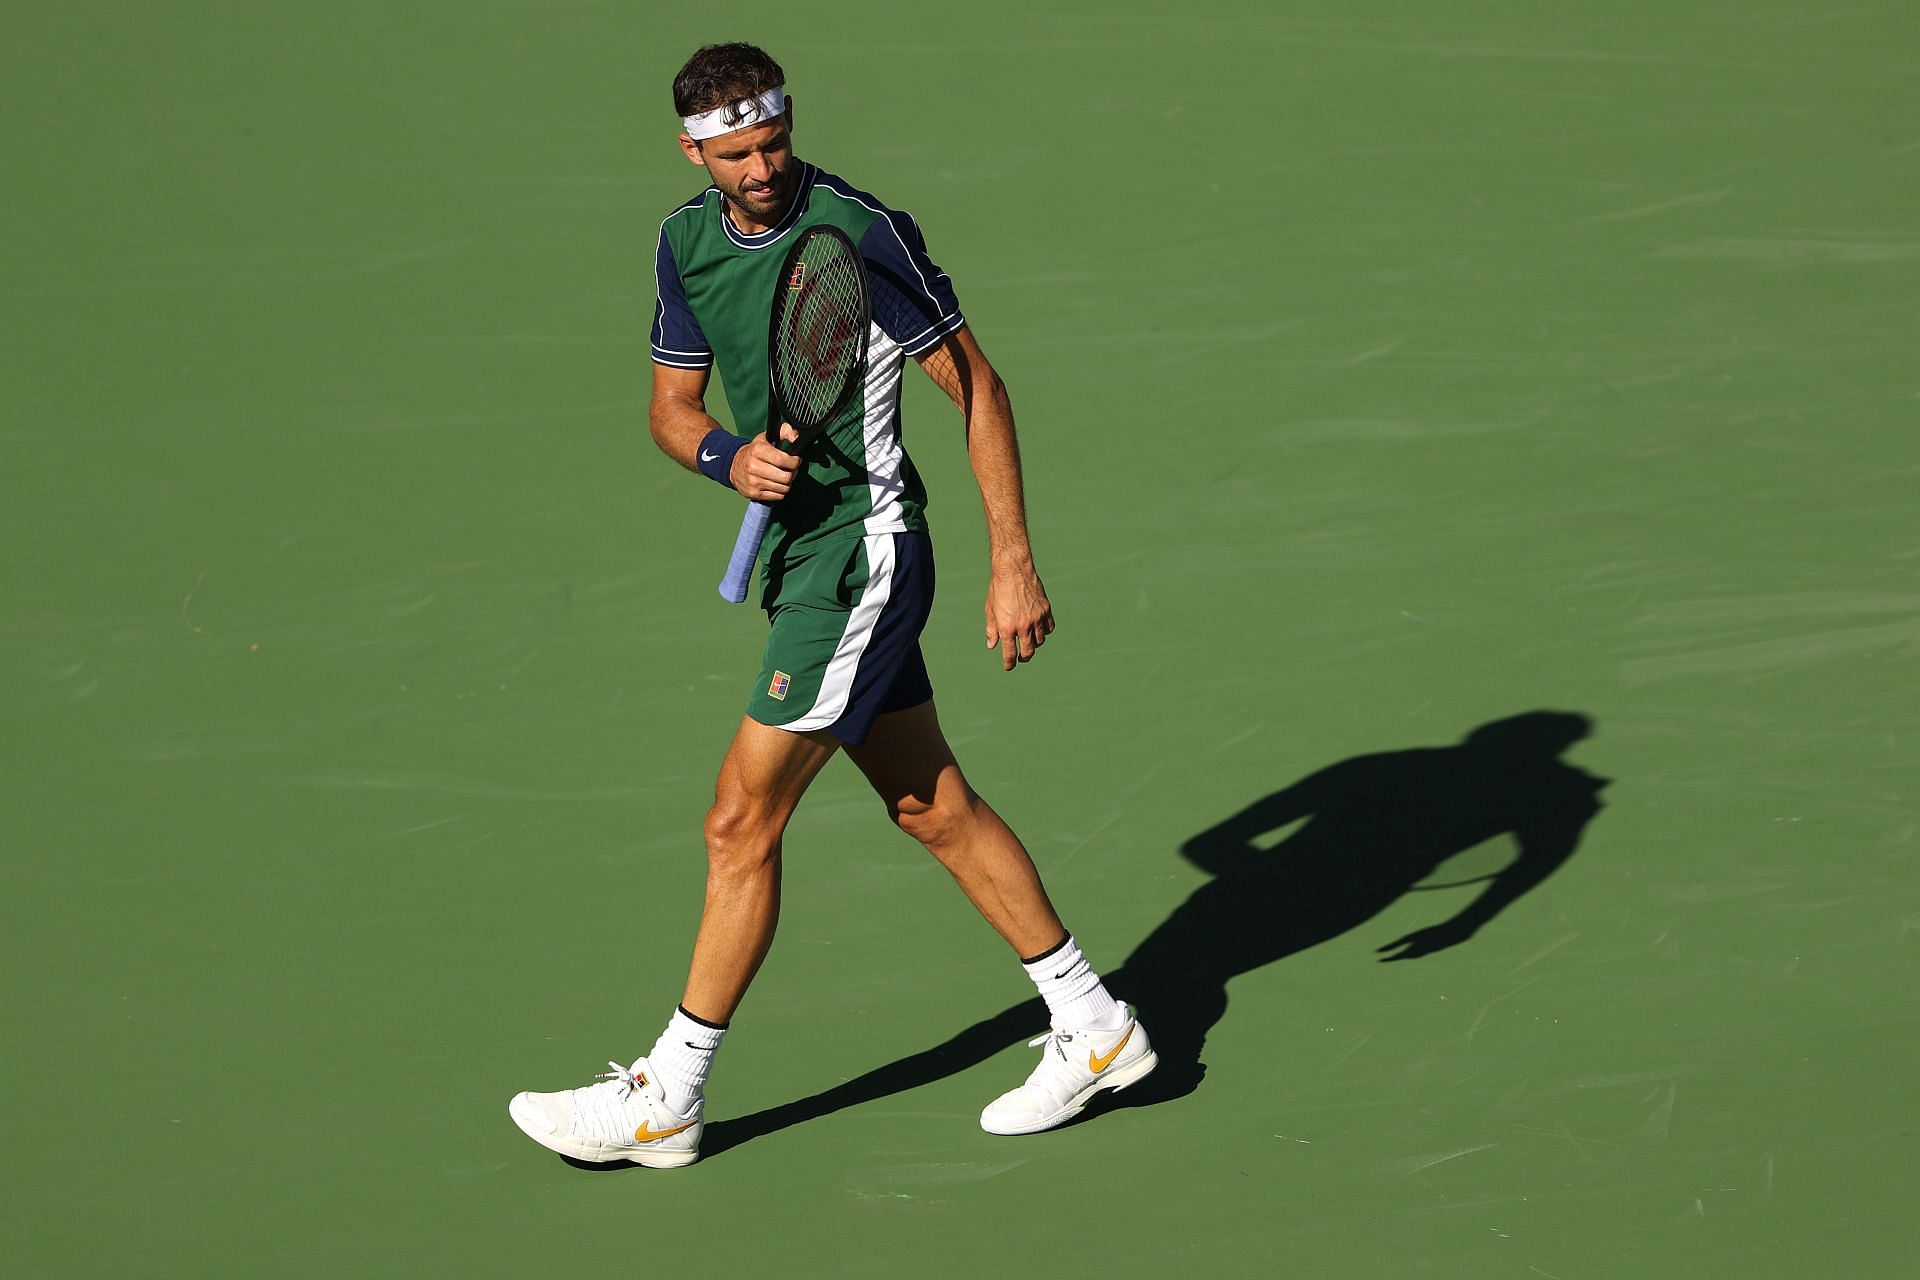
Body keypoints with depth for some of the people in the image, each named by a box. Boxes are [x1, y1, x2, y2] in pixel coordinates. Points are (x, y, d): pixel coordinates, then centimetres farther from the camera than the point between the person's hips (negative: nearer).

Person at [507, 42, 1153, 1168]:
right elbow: (673, 401, 15)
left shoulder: (862, 231, -16)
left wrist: (1015, 564, -15)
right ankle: (1094, 1027, 26)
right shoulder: (687, 242, 6)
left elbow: (977, 387, -12)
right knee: (937, 811, 14)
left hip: (864, 553, -8)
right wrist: (729, 457, -9)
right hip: (797, 555, 8)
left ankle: (667, 1101, 4)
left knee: (742, 821, -6)